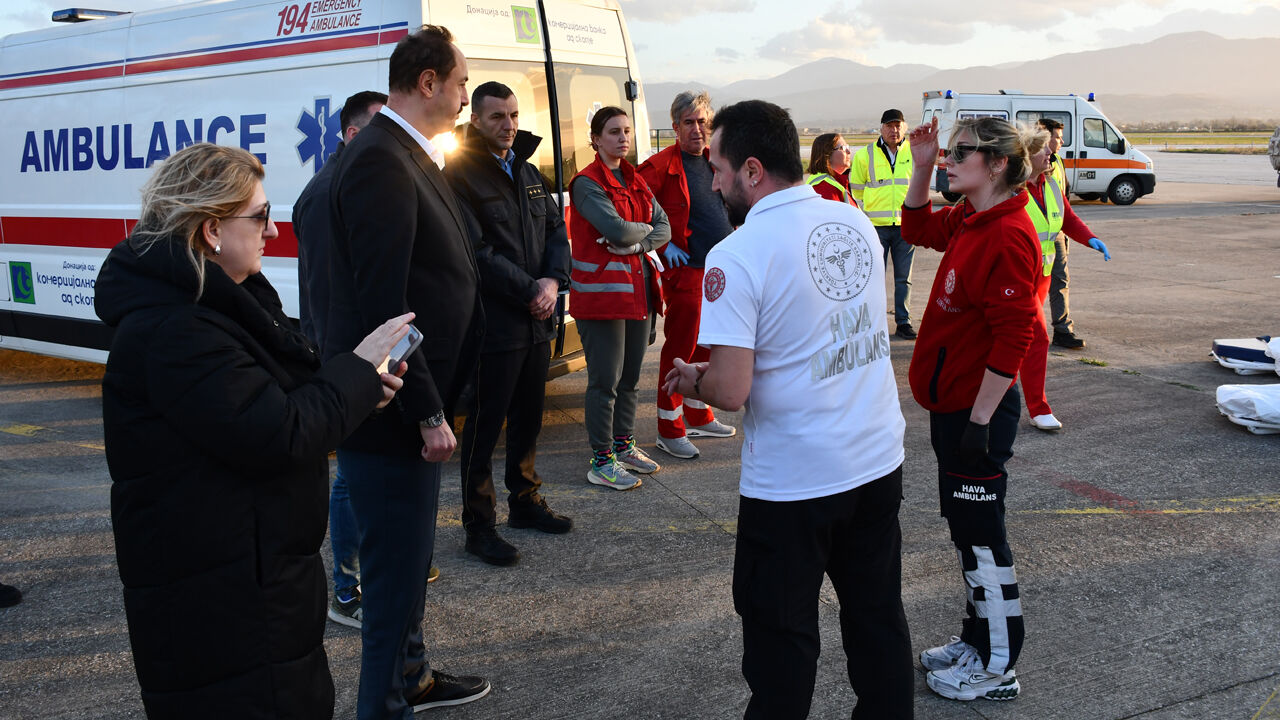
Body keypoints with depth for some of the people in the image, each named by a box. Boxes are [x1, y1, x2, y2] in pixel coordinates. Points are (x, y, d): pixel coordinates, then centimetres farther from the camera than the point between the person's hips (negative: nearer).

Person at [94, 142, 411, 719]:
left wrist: (356, 388, 0)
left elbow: (268, 397, 19)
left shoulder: (219, 302, 9)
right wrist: (358, 368, -14)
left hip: (260, 571, 10)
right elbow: (280, 437, -27)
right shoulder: (172, 332, -25)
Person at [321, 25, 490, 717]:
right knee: (395, 569, 2)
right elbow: (383, 304, -25)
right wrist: (427, 414, -22)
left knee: (408, 556, 24)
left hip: (414, 408, 11)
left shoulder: (410, 156, 12)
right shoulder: (379, 162, -20)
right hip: (391, 413, -11)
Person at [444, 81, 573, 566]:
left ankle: (524, 501, 33)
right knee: (485, 426, -1)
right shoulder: (461, 175, -9)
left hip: (537, 322, 8)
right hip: (493, 323, -8)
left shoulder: (529, 174, 16)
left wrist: (553, 281, -6)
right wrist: (530, 290, -15)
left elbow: (556, 230, 13)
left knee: (528, 418, 18)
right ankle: (479, 525, 8)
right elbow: (477, 253, -17)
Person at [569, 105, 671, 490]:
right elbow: (615, 228, -21)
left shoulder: (636, 181, 14)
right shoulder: (587, 182, -9)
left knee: (629, 377, 15)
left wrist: (636, 242, -12)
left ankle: (623, 446, 29)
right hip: (602, 292, -7)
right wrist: (646, 228, -2)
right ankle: (601, 462, 6)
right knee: (605, 381, -3)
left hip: (639, 289, 7)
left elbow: (664, 228, 6)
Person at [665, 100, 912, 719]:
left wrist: (693, 382, 0)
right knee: (878, 616, 20)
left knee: (782, 639, 10)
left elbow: (731, 390, -24)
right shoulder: (856, 221, 2)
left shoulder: (736, 256, -20)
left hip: (792, 482, -6)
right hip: (879, 460, 7)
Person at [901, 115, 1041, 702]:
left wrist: (981, 420, -22)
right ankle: (978, 639, 33)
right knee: (964, 526, 18)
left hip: (979, 409, -10)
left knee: (979, 533, 1)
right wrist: (922, 165, 13)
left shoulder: (1008, 236, -21)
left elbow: (1013, 337, -24)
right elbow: (918, 227, 28)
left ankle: (997, 668, 14)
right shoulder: (968, 220, 7)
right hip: (951, 402, 10)